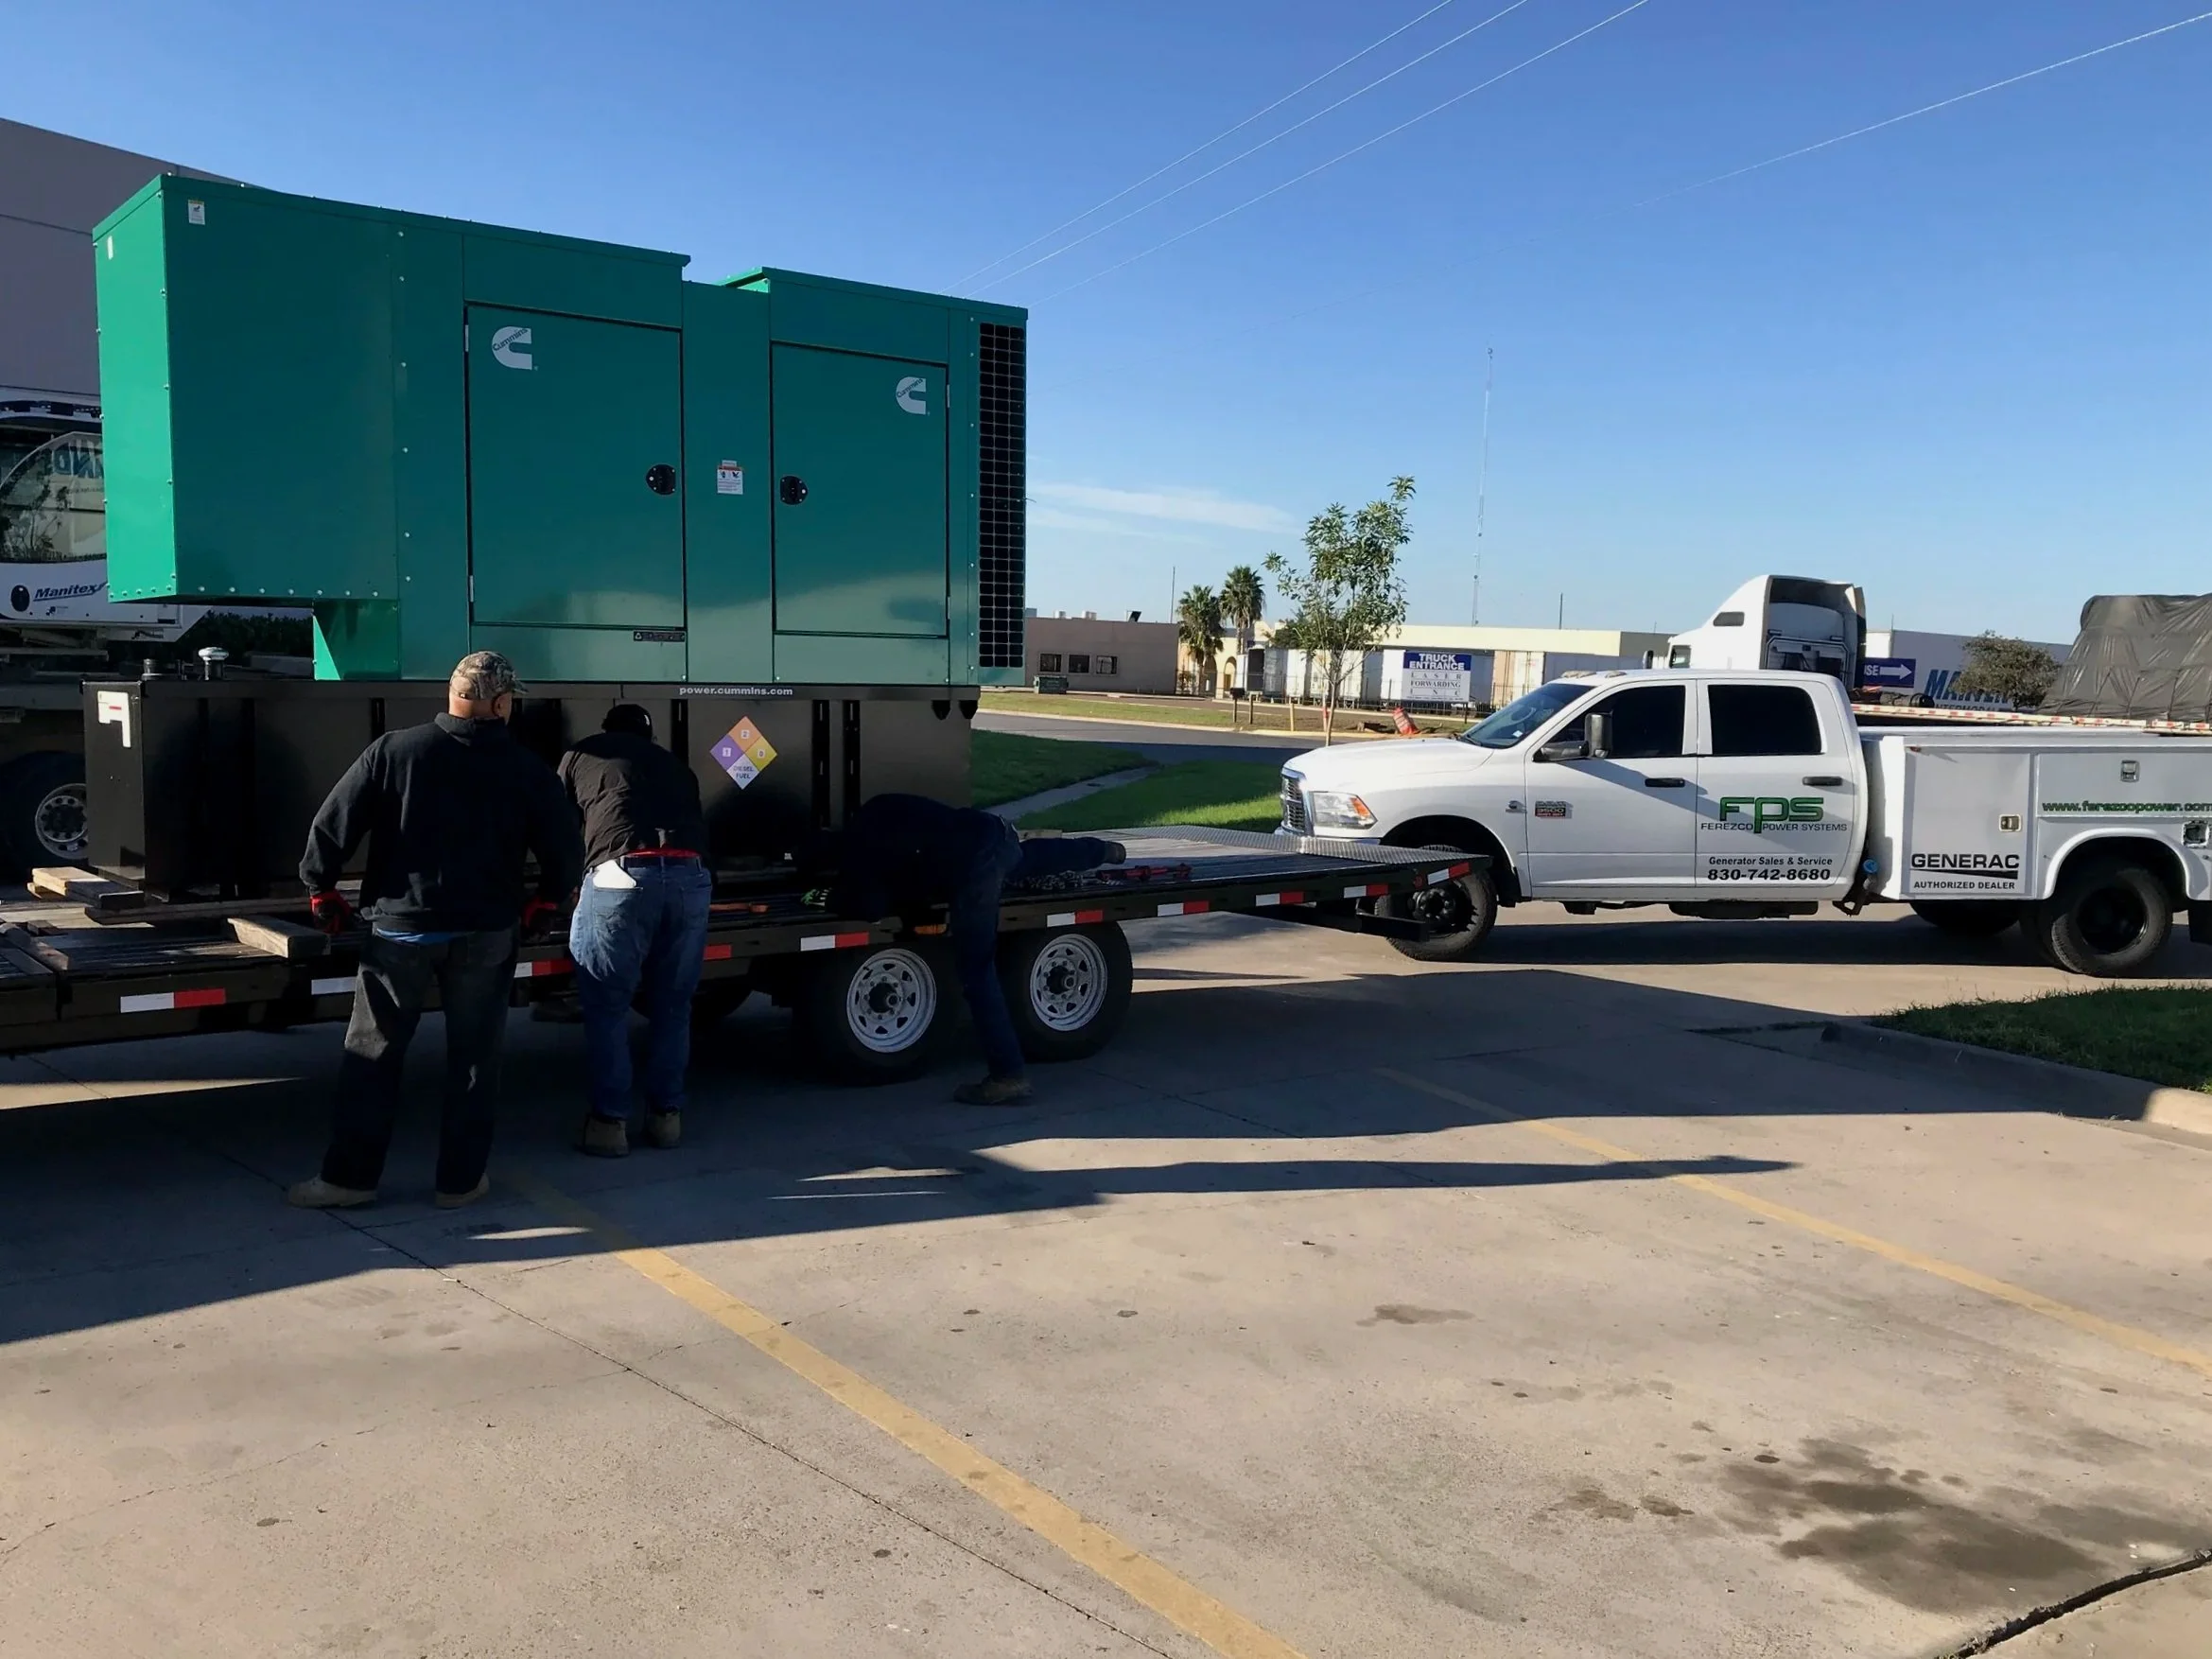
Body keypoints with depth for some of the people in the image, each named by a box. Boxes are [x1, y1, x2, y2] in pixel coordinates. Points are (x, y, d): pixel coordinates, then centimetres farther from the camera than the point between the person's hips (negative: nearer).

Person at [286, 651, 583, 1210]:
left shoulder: (393, 750, -4)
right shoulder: (527, 770, -2)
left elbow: (331, 827, -5)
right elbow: (567, 851, 1)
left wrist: (323, 894, 9)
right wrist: (542, 906, 17)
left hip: (400, 928, 0)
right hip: (485, 934, 0)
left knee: (372, 1054, 11)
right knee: (473, 1058, 10)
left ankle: (349, 1175, 15)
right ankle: (461, 1179, 16)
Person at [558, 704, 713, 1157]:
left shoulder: (581, 755, 25)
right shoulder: (675, 765, 32)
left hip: (622, 875, -3)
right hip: (691, 875, 3)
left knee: (607, 1005, 8)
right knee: (673, 1004, 16)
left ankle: (610, 1121, 10)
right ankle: (667, 1115, 20)